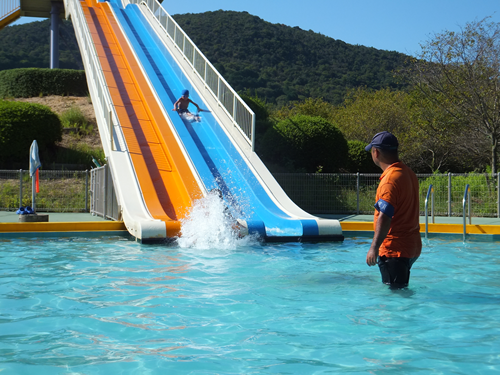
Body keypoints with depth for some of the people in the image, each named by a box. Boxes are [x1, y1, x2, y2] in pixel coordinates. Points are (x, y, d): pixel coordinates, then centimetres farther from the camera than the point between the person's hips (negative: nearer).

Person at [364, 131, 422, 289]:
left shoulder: (390, 179, -20)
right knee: (401, 289, 20)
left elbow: (384, 217, -28)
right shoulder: (408, 173, 11)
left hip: (394, 249, -10)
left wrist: (374, 247, -29)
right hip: (412, 246, 10)